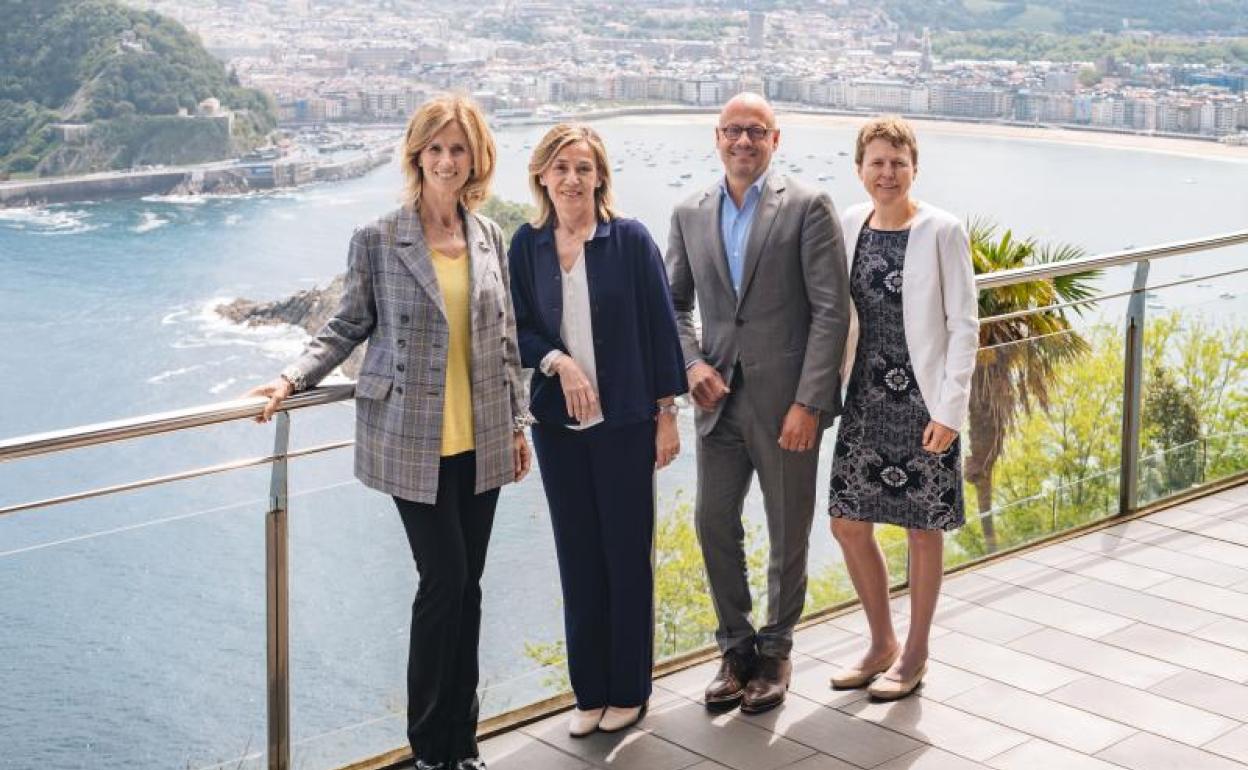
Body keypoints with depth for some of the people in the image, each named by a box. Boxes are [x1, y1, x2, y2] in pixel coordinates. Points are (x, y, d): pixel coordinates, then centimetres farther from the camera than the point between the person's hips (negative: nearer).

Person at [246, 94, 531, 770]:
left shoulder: (488, 237, 6)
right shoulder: (377, 241, -5)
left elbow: (504, 338, 12)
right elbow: (347, 328, 1)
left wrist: (518, 423, 13)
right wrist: (292, 379, -13)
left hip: (481, 440, 4)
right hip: (414, 443, -4)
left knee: (467, 586, 9)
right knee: (444, 580, -5)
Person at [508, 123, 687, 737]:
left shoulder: (629, 239, -5)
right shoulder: (527, 244, 3)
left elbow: (660, 326, -3)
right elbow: (519, 330, 5)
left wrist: (667, 413, -5)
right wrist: (558, 362, -15)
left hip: (623, 421, -3)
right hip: (557, 422, 3)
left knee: (627, 555, 5)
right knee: (577, 556, 9)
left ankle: (628, 691, 19)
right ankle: (589, 692, 21)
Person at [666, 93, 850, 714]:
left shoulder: (807, 208, -7)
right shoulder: (690, 215, 7)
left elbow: (832, 310, -10)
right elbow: (673, 303, 14)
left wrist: (808, 403, -15)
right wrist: (691, 362, -5)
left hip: (787, 404, -4)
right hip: (719, 398, 4)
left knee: (788, 533, 8)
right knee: (713, 524, 7)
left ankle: (775, 650, 27)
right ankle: (735, 647, 25)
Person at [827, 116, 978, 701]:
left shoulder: (941, 232, -10)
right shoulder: (851, 224, 3)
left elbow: (963, 327, -9)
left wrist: (949, 410, -14)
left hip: (922, 402, -5)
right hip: (865, 398, 5)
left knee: (923, 528, 7)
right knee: (848, 523, 8)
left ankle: (915, 654, 24)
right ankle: (882, 644, 28)